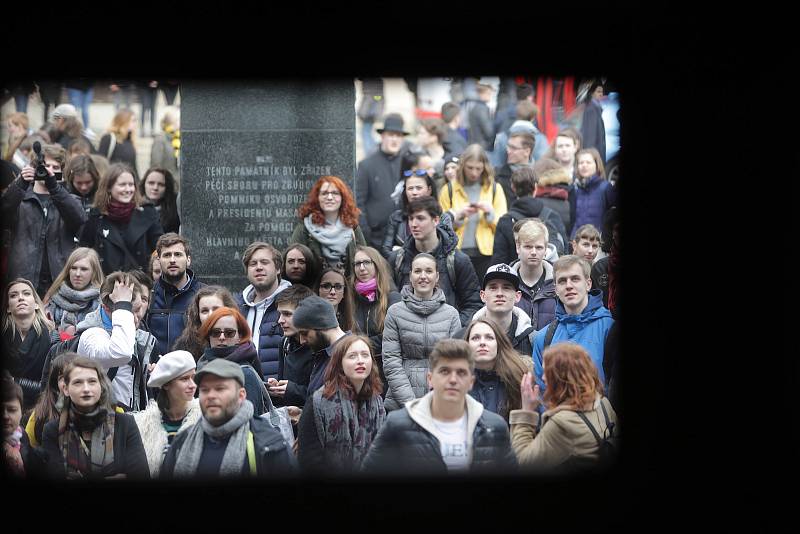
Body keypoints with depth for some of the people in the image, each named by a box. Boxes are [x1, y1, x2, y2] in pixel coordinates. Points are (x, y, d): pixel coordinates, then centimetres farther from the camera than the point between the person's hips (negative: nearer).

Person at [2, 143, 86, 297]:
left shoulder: (69, 200, 15)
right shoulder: (20, 199, 11)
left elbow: (79, 219, -8)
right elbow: (5, 212, -11)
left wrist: (54, 186, -20)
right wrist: (21, 183, -28)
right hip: (25, 279, -1)